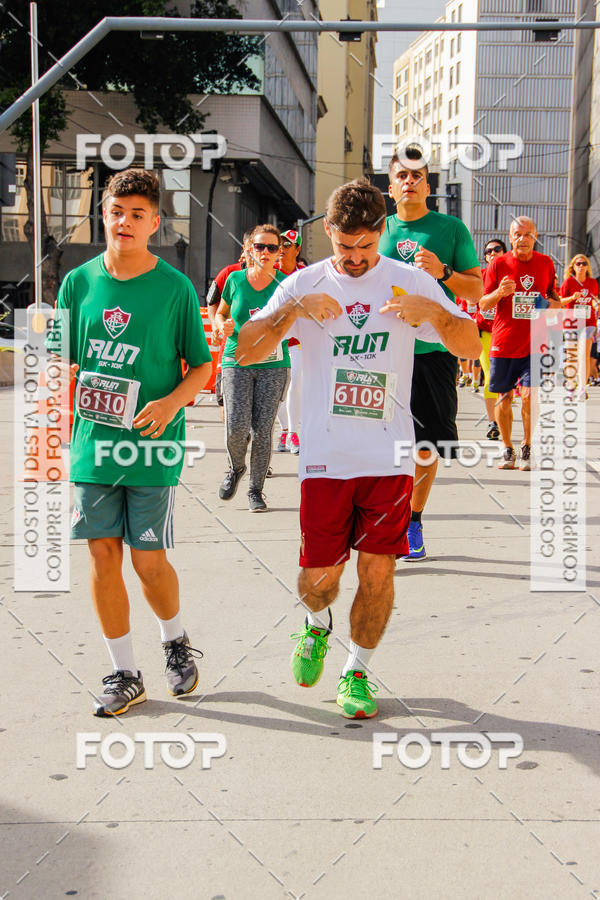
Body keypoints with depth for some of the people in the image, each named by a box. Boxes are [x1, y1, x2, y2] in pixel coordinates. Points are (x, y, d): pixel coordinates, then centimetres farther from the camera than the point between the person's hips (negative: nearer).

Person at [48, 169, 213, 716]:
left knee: (149, 560, 1)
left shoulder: (176, 288, -4)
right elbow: (67, 366, 11)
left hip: (152, 449, -3)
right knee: (103, 555, 5)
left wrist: (172, 402, -16)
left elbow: (202, 366, 3)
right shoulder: (79, 283, 4)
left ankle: (176, 641, 31)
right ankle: (125, 675, 20)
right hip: (93, 446, 3)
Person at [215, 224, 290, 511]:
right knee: (237, 426, -12)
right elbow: (220, 313, 18)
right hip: (237, 361, 0)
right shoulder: (235, 279, 4)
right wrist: (223, 326, -3)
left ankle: (256, 490, 14)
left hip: (273, 364, 0)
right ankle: (236, 468, 21)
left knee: (263, 430, -3)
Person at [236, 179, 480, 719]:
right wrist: (294, 311, -17)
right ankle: (318, 625, 38)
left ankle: (357, 672, 21)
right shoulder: (304, 285, 4)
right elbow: (245, 353, -2)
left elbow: (471, 346, 0)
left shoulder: (410, 282, 4)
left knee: (377, 572, 0)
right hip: (325, 457, 0)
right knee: (317, 581, 3)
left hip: (390, 457, 0)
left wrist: (431, 312, -19)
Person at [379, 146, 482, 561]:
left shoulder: (451, 228, 4)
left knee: (426, 448, 4)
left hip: (433, 351, -1)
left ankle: (414, 523, 21)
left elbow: (476, 290, 3)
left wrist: (443, 272, -14)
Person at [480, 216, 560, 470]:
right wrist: (499, 292, -18)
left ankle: (527, 449, 9)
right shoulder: (498, 264, 1)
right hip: (503, 343, 0)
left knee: (529, 395, -10)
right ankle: (508, 451, 19)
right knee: (504, 398, 4)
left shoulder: (546, 264, 6)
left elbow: (556, 299, 19)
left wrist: (550, 303, -5)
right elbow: (483, 305, 2)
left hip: (534, 344, 0)